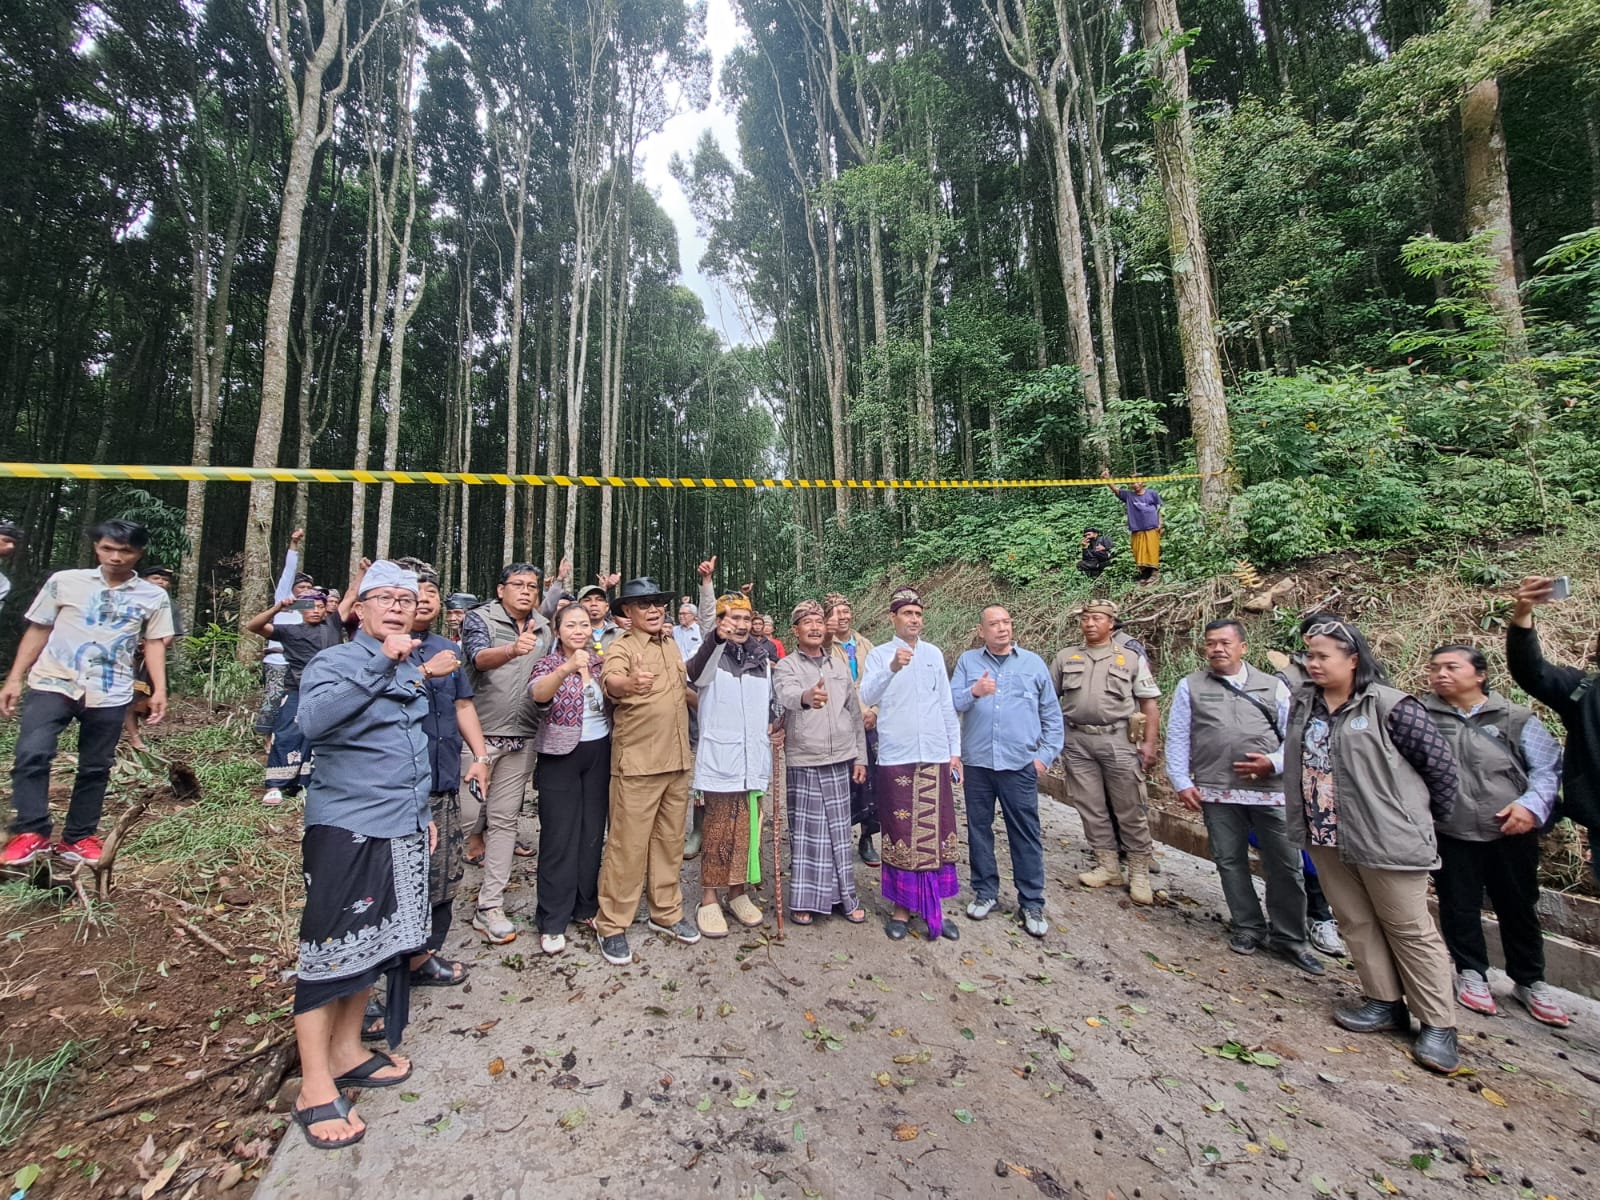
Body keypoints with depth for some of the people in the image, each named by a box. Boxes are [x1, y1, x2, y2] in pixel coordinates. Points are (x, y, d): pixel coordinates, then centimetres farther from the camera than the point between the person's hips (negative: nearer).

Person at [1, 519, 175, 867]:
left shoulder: (153, 597, 5)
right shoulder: (64, 581, 5)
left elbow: (154, 643, 4)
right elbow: (38, 630, 9)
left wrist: (159, 690, -5)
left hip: (110, 695, 0)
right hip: (53, 684, 0)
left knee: (95, 768, 7)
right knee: (31, 754, -15)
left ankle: (78, 839, 18)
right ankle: (31, 834, -3)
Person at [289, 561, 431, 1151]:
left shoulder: (412, 670, 12)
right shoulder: (335, 662, -9)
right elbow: (314, 719, -31)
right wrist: (380, 663, -31)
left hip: (402, 830, 7)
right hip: (347, 829, -7)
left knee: (377, 942, 17)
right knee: (332, 947, 1)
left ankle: (346, 1052, 34)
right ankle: (314, 1089, 16)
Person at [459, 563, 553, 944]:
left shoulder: (544, 629, 10)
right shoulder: (480, 619, -5)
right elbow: (479, 657, -26)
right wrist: (512, 650, -45)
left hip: (522, 739, 4)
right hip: (478, 733, -4)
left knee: (504, 820, 9)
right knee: (467, 815, -1)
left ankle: (489, 907, 18)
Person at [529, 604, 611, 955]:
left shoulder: (601, 661, 5)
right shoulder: (548, 664, -6)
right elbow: (538, 693, -29)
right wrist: (568, 668, -46)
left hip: (599, 751, 4)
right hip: (561, 755, -3)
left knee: (593, 832, 11)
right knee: (560, 837, 0)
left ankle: (586, 905, 27)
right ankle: (552, 921, 12)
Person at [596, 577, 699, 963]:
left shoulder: (671, 645, 13)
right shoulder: (621, 647, -9)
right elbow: (610, 679, -32)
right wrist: (628, 683, -53)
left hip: (677, 760, 7)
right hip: (637, 762, -6)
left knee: (670, 841, 16)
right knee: (629, 845, 1)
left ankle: (666, 912, 32)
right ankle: (612, 925, 18)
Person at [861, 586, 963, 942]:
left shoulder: (934, 654, 10)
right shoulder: (879, 655, -1)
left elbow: (947, 705, 12)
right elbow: (867, 696, -17)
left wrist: (955, 750, 9)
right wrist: (892, 668, -33)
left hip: (935, 757, 3)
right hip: (896, 757, -3)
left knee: (936, 832, 8)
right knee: (900, 833, 5)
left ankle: (935, 907, 21)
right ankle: (901, 907, 18)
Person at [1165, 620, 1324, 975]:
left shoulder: (1273, 686, 8)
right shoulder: (1190, 686, 4)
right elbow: (1177, 738, 3)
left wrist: (1272, 763, -9)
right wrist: (1182, 782, -3)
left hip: (1270, 789, 1)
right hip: (1217, 791, 0)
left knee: (1285, 865, 6)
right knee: (1230, 861, 9)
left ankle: (1289, 936, 25)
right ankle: (1249, 928, 27)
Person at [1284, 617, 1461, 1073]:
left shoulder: (1389, 706, -14)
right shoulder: (1303, 705, 6)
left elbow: (1441, 761, -7)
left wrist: (1430, 816, 2)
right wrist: (1306, 821, 14)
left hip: (1386, 840, -6)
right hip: (1325, 836, 6)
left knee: (1411, 930, 5)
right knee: (1357, 924, 15)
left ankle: (1438, 1025, 19)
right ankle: (1386, 1003, 29)